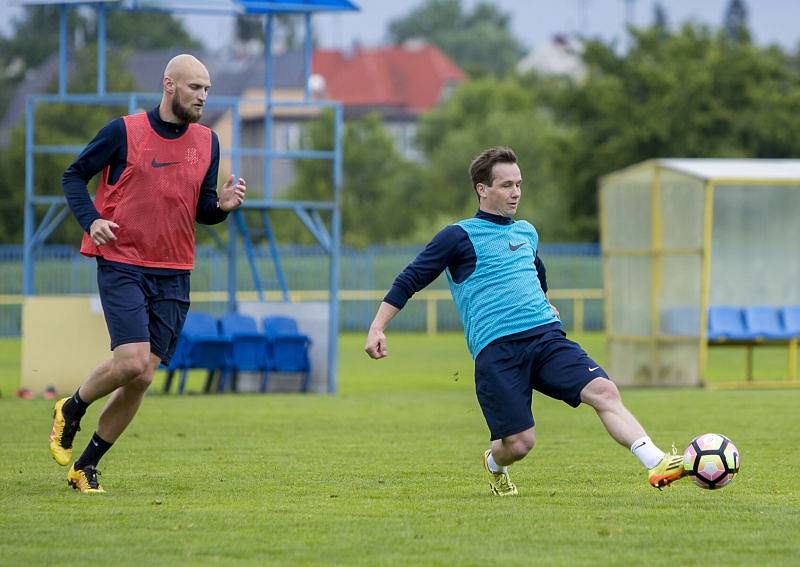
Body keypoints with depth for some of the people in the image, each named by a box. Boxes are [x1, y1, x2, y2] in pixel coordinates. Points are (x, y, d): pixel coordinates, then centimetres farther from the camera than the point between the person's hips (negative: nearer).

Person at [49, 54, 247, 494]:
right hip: (121, 265, -5)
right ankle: (71, 410, 10)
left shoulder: (207, 142, 9)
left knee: (142, 379, 0)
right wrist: (91, 220, -13)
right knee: (133, 362, -20)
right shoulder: (125, 132, -4)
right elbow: (74, 176, 4)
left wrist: (222, 205, -7)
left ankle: (85, 466, 14)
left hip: (173, 275, 5)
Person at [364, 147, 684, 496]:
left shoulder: (527, 232, 21)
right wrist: (377, 329, -4)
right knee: (520, 443, -10)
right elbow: (408, 281, 3)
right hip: (495, 350, -5)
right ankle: (494, 465, 27)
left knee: (603, 391, -20)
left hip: (546, 336, 5)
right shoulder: (459, 237, 3)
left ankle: (656, 464, -30)